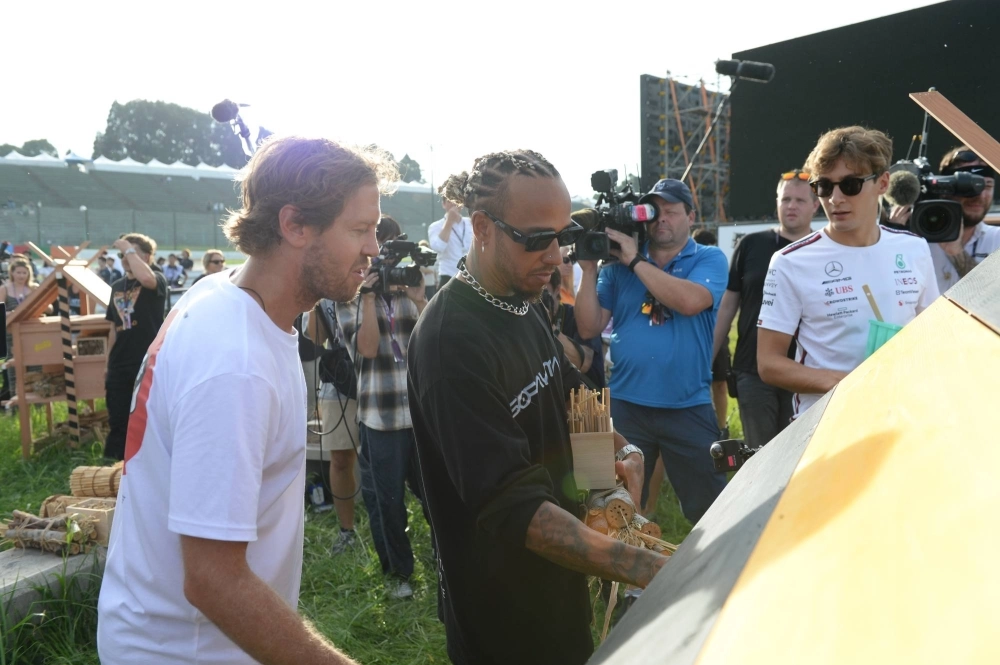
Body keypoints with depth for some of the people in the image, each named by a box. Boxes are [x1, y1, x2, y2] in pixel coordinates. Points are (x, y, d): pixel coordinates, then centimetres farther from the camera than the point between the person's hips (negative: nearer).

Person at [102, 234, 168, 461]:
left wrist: (129, 249, -19)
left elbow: (146, 278, -32)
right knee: (118, 423, 11)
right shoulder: (117, 287, 14)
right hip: (120, 366, 6)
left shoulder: (157, 280, -5)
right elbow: (113, 327, 18)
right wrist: (107, 365, 16)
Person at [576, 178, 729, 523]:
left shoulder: (709, 259, -1)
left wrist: (636, 260, -16)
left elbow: (690, 301, -22)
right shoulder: (618, 265, 5)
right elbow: (589, 327, -1)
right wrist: (589, 270, -10)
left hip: (689, 408, -1)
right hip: (625, 406, 2)